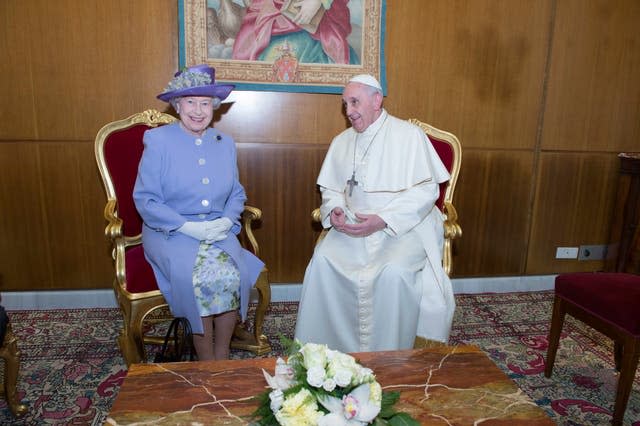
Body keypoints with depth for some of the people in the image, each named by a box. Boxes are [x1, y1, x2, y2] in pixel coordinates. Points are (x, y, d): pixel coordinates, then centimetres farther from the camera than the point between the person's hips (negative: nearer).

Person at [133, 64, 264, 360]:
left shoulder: (225, 143, 11)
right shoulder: (158, 141, -2)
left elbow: (236, 194, 14)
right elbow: (145, 199, -6)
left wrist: (226, 220, -7)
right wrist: (187, 226, -16)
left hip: (218, 232, 3)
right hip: (170, 234, -3)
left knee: (233, 276, -23)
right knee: (201, 279, -28)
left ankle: (222, 358, -4)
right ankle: (206, 364, -6)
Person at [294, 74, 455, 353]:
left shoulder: (408, 135, -4)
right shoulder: (341, 142, 13)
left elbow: (427, 190, -10)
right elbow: (331, 189, 18)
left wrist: (382, 220, -21)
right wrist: (334, 210, -7)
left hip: (404, 226, -4)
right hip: (353, 226, 4)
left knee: (394, 270, -32)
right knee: (322, 260, -21)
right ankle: (317, 348, -6)